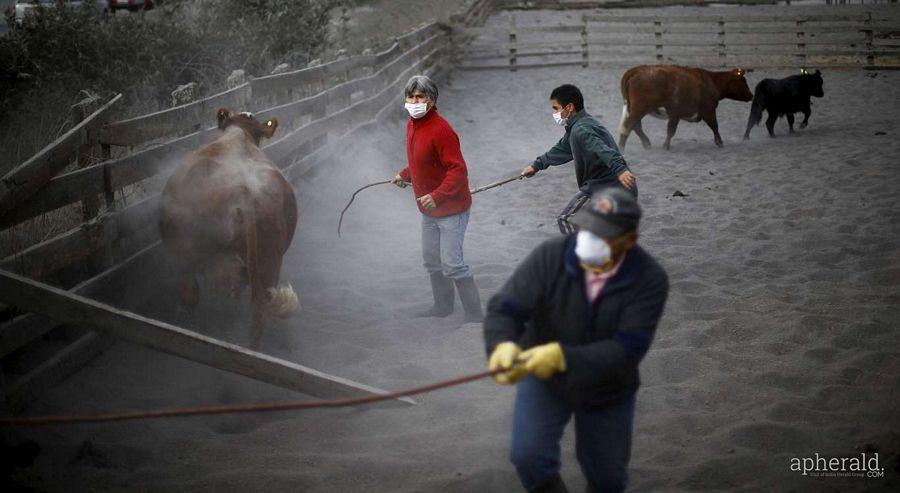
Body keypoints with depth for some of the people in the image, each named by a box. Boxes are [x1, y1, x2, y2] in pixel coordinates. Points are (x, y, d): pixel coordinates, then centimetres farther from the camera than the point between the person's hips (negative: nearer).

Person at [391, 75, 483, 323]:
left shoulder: (440, 130, -23)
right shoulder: (412, 125, 6)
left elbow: (458, 170, -26)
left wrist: (437, 196, -32)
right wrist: (404, 175, 18)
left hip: (451, 209, -9)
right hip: (428, 210, 9)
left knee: (452, 264, -10)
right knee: (431, 260, 19)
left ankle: (474, 314, 0)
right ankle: (442, 306, 36)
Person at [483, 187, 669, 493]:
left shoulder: (649, 280, -25)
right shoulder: (550, 256, -22)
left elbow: (627, 349, -31)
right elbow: (504, 308, -24)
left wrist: (562, 357, -44)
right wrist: (503, 344, -48)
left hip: (607, 390, 0)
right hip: (542, 378, 0)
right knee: (529, 456, -20)